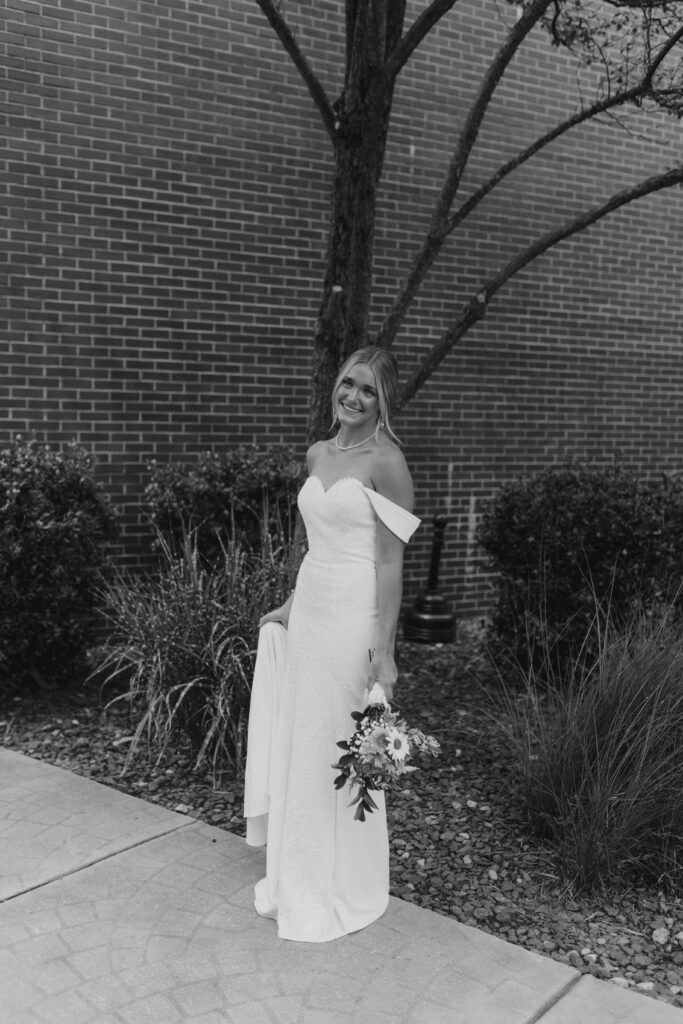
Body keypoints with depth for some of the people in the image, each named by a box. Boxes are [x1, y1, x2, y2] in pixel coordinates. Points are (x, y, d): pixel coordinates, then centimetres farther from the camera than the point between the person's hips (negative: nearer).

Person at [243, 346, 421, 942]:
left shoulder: (385, 462, -12)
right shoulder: (318, 455, 11)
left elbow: (391, 562, -15)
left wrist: (384, 652, -18)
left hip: (352, 621, -7)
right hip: (308, 617, 7)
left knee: (338, 754, 4)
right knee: (296, 746, 14)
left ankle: (339, 894, 24)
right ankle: (297, 881, 32)